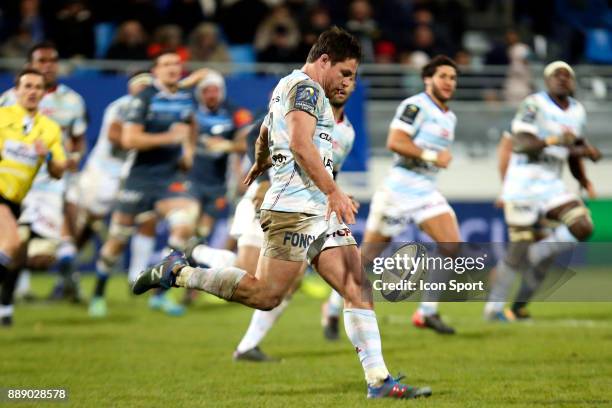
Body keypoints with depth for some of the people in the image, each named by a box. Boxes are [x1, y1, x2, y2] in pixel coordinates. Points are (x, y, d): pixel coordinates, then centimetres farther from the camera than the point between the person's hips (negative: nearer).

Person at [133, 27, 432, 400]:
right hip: (295, 208, -11)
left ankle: (379, 381, -2)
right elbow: (301, 145, -21)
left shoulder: (288, 87, 25)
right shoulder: (305, 87, -7)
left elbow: (264, 137, 40)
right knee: (266, 295, -14)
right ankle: (180, 273, -1)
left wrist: (258, 167, 57)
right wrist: (333, 191, -22)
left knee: (359, 288, 2)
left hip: (320, 213, 11)